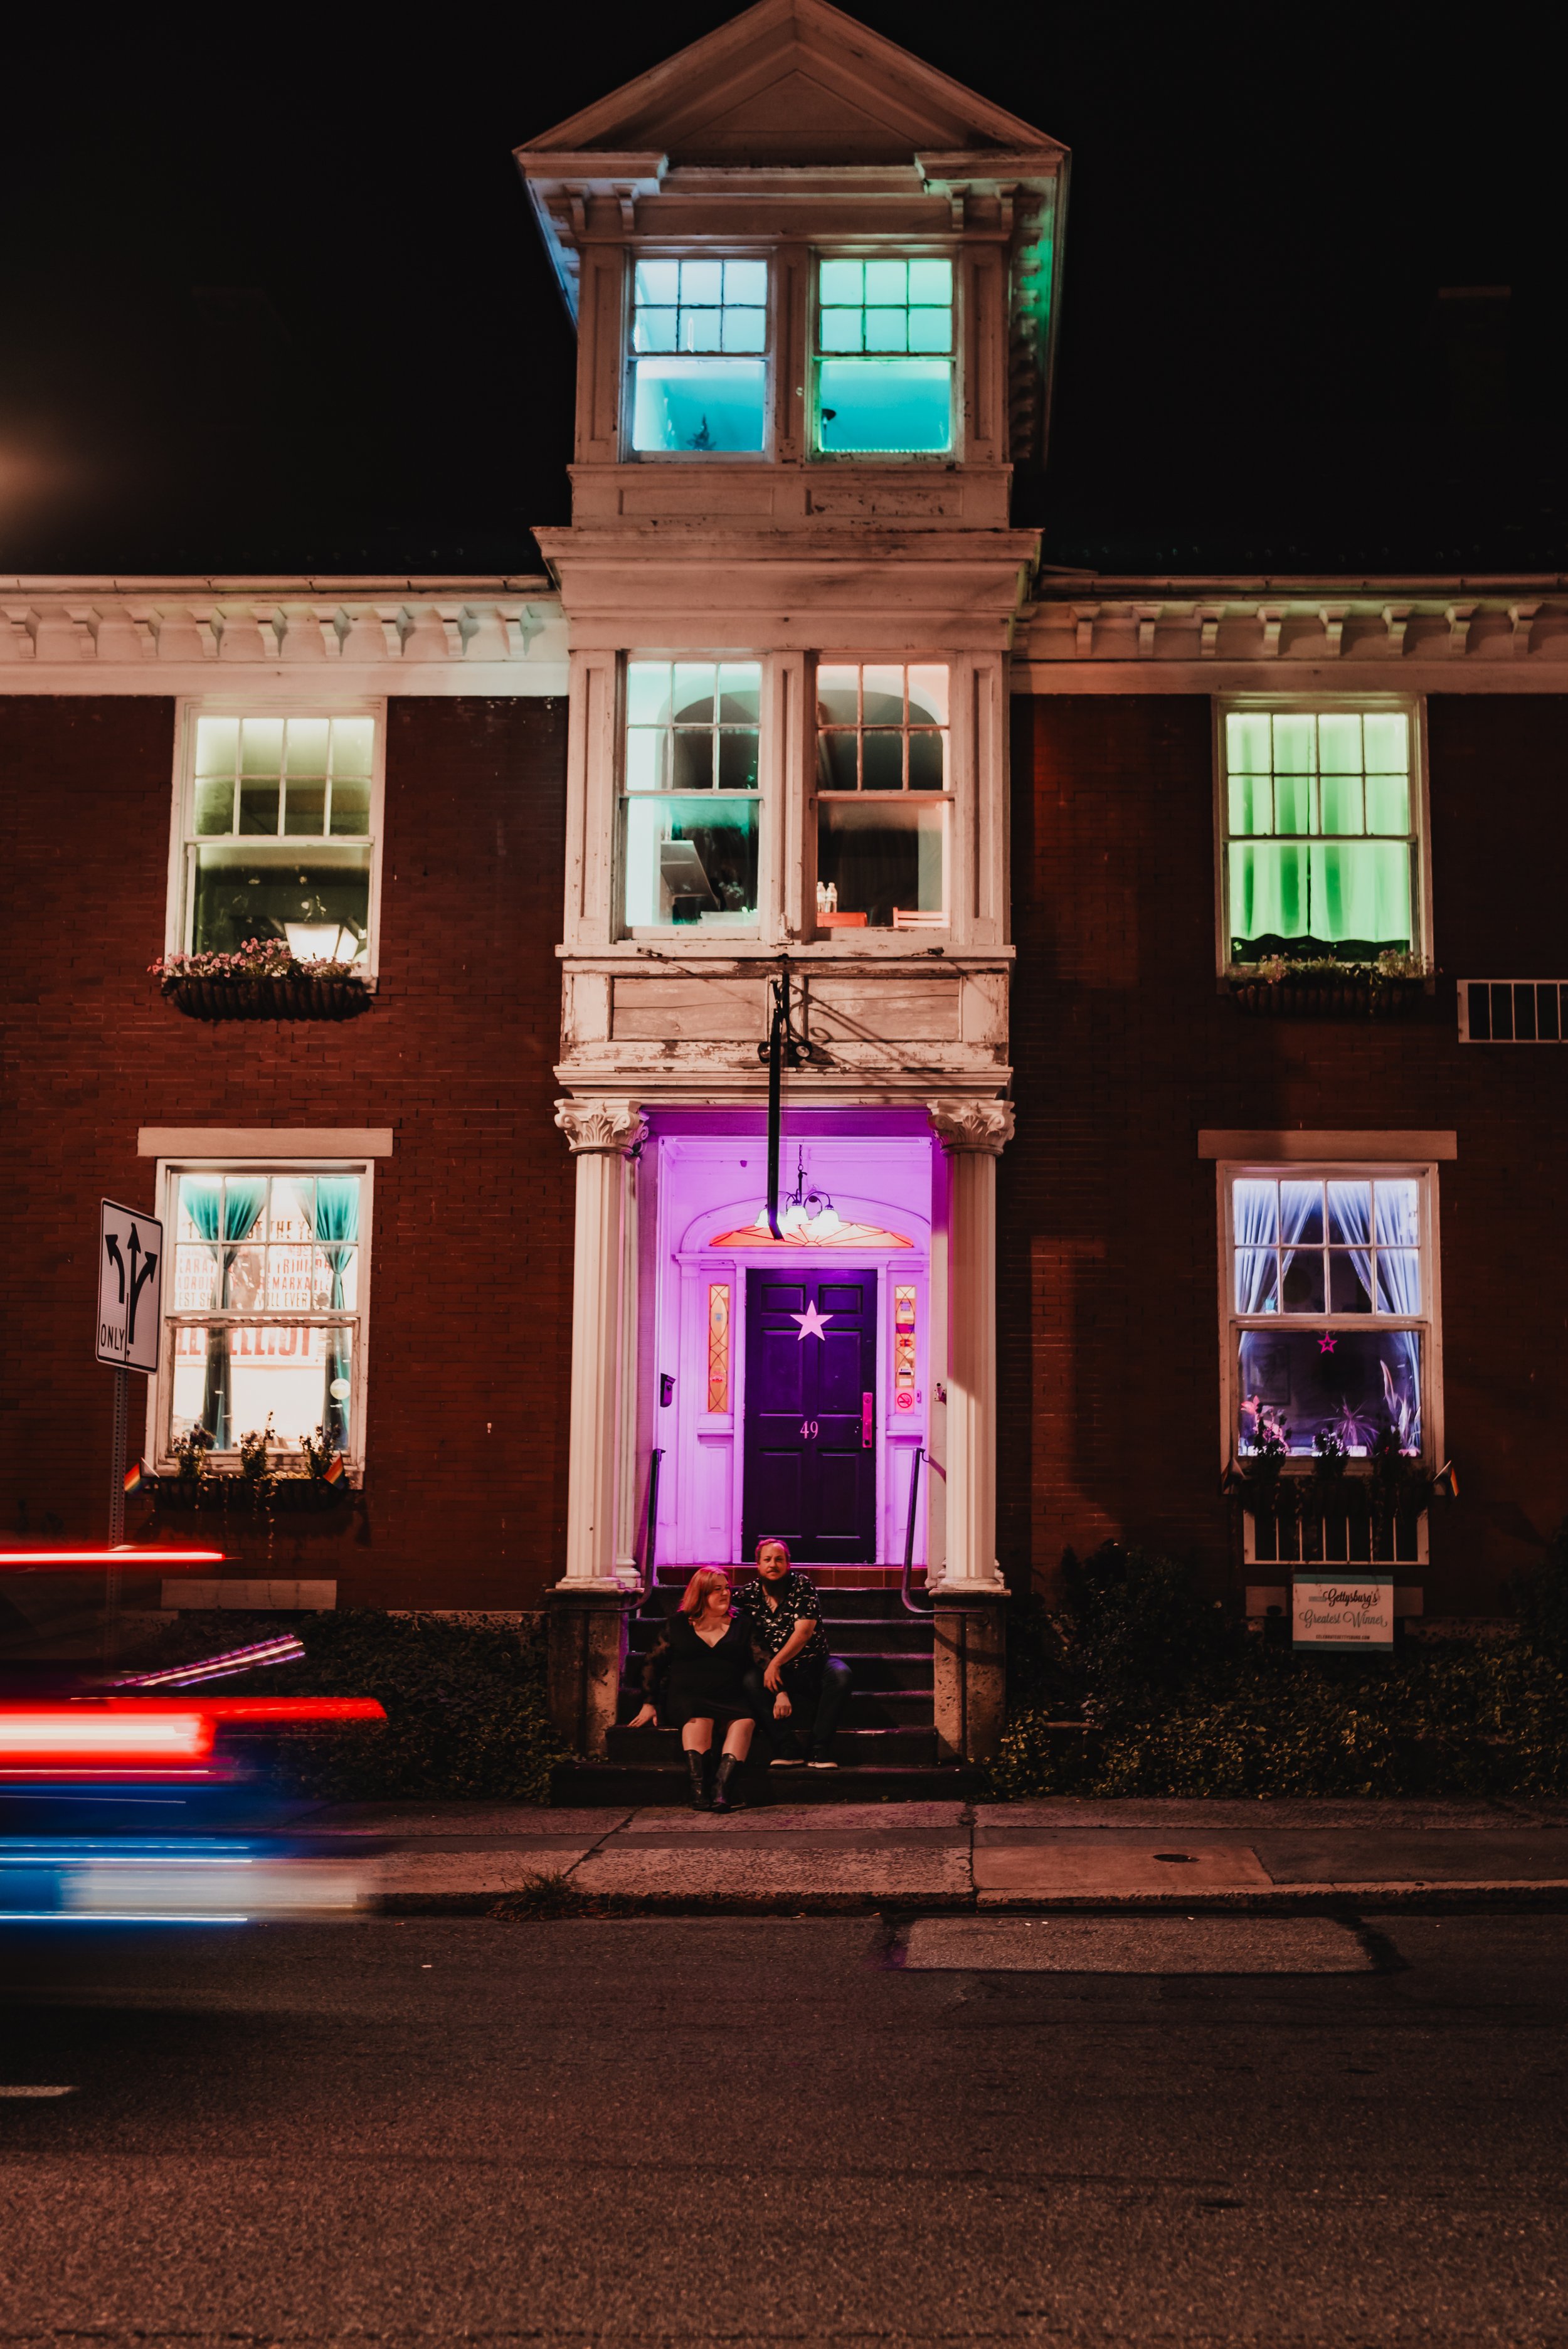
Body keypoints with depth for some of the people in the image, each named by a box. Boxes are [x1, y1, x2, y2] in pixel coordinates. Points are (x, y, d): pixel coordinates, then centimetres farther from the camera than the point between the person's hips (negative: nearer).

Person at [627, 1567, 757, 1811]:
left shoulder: (739, 1624, 17)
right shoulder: (679, 1623, 14)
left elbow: (757, 1664, 14)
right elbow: (653, 1662, 17)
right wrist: (649, 1704, 9)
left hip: (729, 1698, 1)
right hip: (686, 1697, -1)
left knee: (745, 1720, -32)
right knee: (700, 1718, -36)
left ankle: (722, 1785, -48)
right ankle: (698, 1788, -46)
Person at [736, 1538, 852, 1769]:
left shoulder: (803, 1586, -7)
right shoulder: (748, 1595, -4)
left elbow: (803, 1633, -17)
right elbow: (754, 1646, -9)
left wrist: (775, 1664, -28)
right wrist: (779, 1692, -21)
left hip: (813, 1665, -1)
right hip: (779, 1675, 1)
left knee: (840, 1674, -31)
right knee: (750, 1681, -29)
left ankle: (819, 1749, -32)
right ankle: (790, 1748, -31)